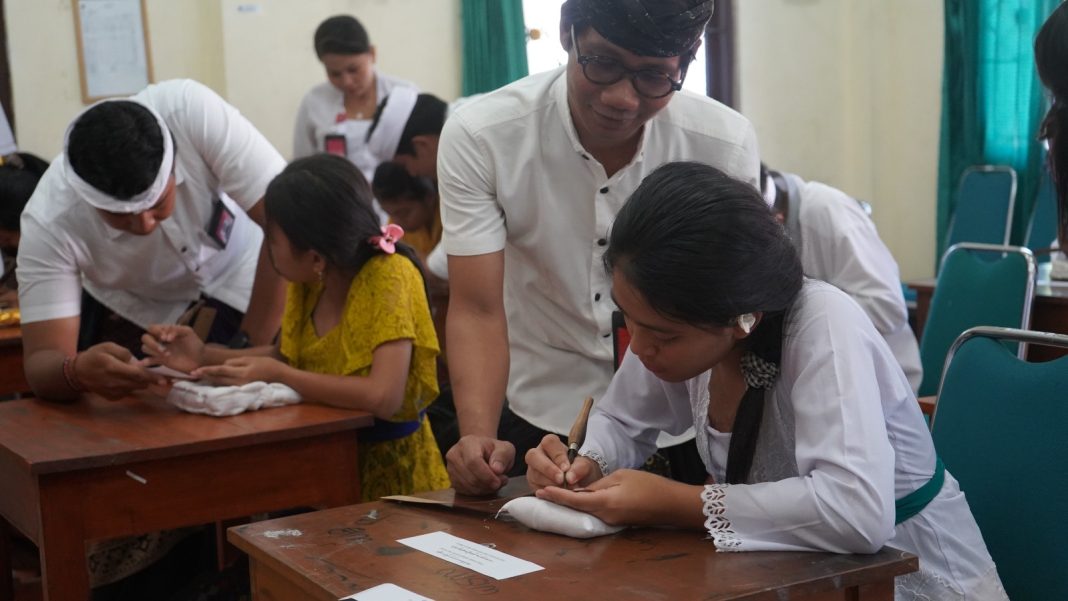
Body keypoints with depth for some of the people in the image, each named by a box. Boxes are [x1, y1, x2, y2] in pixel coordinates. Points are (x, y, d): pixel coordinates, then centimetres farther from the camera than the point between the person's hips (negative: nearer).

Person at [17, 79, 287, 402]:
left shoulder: (191, 111, -38)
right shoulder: (48, 223, -33)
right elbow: (42, 360, -32)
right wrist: (76, 371, -56)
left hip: (237, 275, 0)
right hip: (132, 306, 1)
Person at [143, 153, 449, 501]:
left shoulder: (388, 276, -20)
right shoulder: (313, 280, -1)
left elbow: (383, 397, -28)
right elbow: (287, 356, 12)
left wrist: (275, 374, -19)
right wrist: (205, 357, -3)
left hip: (388, 470, -6)